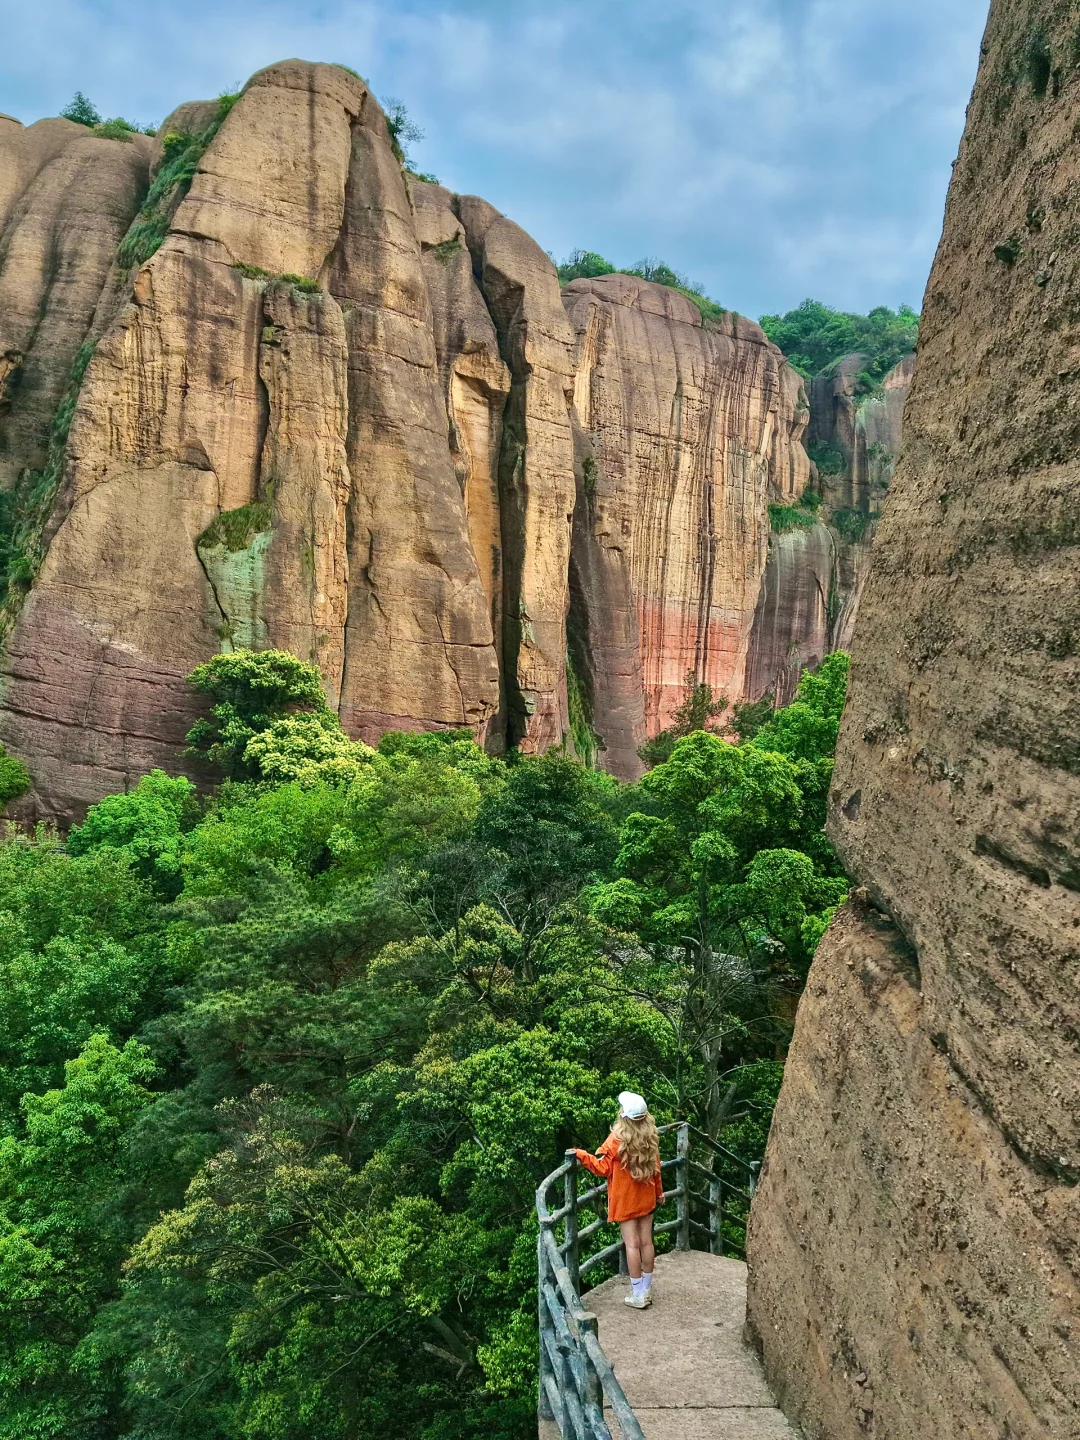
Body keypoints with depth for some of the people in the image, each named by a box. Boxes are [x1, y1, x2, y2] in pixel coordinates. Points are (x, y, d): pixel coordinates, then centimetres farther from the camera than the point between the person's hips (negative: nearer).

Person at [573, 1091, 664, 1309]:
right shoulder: (650, 1137, -4)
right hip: (646, 1197, 5)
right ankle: (646, 1291, 21)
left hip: (625, 1200, -5)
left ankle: (637, 1295, 8)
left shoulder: (617, 1139, -21)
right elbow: (656, 1167, 6)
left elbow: (603, 1168, -15)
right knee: (646, 1242, 11)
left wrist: (582, 1155, -8)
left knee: (632, 1244, 1)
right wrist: (659, 1192, 19)